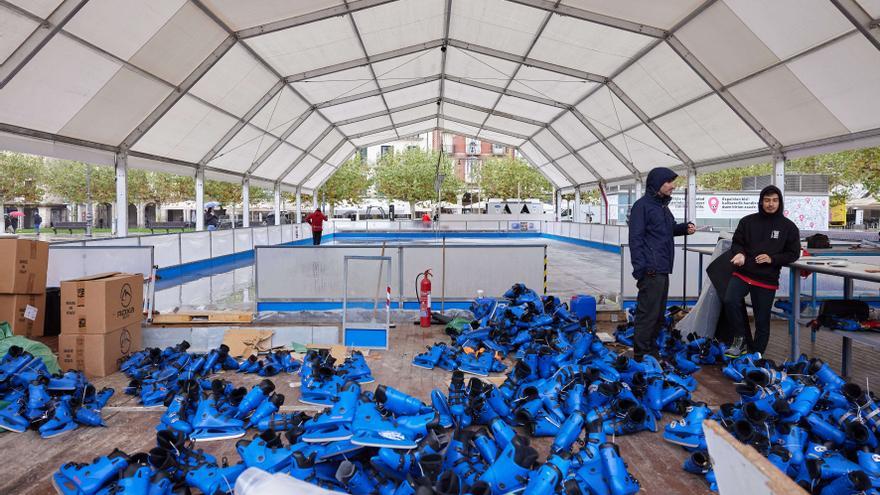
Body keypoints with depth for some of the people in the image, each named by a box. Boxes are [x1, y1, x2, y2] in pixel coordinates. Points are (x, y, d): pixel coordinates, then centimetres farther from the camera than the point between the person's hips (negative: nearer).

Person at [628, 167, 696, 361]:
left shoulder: (663, 205, 19)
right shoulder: (642, 205, -9)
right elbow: (635, 238, -15)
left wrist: (684, 228, 9)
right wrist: (640, 268, -21)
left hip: (663, 269, 10)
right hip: (651, 271, -10)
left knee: (659, 313, 15)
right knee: (648, 314, -8)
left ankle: (652, 350, 25)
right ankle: (641, 356, -2)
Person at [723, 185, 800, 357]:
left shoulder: (789, 227, 3)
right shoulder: (748, 221, 3)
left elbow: (793, 253, 4)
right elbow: (736, 243, 10)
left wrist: (772, 259, -13)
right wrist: (739, 253, -13)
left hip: (767, 280, 0)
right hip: (743, 273, 0)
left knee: (762, 321, 7)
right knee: (730, 301, -25)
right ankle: (740, 338, -4)